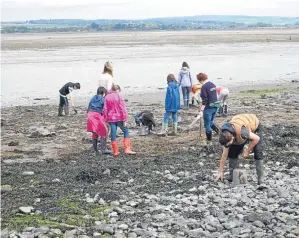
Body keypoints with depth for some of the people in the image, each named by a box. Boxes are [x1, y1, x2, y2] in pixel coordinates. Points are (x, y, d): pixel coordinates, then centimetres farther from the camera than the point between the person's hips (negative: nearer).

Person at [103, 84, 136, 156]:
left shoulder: (107, 97, 5)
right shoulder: (119, 96, -8)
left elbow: (105, 109, 6)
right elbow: (122, 109, -10)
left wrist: (105, 119, 11)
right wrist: (124, 119, -8)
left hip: (110, 119, 4)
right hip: (119, 118, -4)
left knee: (113, 134, 7)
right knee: (126, 131, 9)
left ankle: (115, 151, 9)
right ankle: (127, 149, 1)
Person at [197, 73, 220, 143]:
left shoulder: (204, 87, -17)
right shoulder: (213, 85, 7)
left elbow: (204, 100, -22)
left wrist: (201, 110, -21)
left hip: (208, 108, -8)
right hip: (215, 106, 8)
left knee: (207, 125, 6)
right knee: (211, 122, 24)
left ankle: (209, 140, 14)